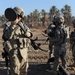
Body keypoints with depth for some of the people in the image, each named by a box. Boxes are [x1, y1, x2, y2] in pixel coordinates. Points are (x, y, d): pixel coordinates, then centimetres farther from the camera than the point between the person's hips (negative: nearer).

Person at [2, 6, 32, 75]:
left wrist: (27, 33, -15)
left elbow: (29, 34, 8)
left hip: (24, 50, 6)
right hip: (14, 51, -6)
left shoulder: (22, 24, 10)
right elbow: (7, 36, -23)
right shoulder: (8, 24, -7)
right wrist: (13, 25, -34)